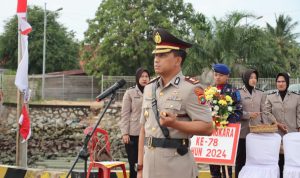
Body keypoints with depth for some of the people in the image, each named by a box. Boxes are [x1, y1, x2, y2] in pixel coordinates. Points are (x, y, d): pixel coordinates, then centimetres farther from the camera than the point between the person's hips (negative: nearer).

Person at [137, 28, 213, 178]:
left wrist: (174, 123, -23)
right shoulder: (149, 88, 13)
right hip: (150, 165, 6)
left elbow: (207, 128, -11)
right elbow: (144, 129, 15)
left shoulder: (190, 88, -7)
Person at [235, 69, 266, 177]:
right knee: (241, 158, 1)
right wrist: (249, 115, -15)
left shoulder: (260, 94, 12)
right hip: (243, 131, -2)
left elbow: (263, 112, 11)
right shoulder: (238, 93, 2)